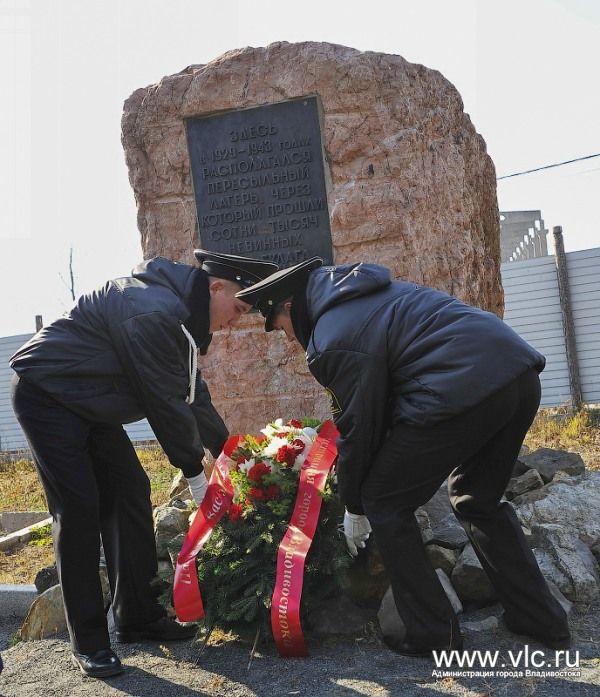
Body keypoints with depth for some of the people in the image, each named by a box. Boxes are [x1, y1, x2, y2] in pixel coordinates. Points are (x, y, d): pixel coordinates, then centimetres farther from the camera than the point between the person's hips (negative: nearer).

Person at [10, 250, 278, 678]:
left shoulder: (181, 313, 3)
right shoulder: (154, 312, -29)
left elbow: (193, 394, 11)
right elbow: (164, 403, -25)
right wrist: (195, 473, -13)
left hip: (90, 405, 10)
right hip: (47, 395, -10)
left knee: (130, 492, 6)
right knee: (78, 508, -12)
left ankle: (139, 616, 15)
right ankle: (88, 641, 0)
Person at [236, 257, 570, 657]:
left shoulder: (333, 340, -3)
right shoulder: (373, 293, 25)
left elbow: (357, 426, 2)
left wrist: (354, 508, 17)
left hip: (464, 388, -10)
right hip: (521, 373, 10)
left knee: (384, 503, 7)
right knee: (479, 500, 26)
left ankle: (433, 636, 14)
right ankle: (543, 622, 29)